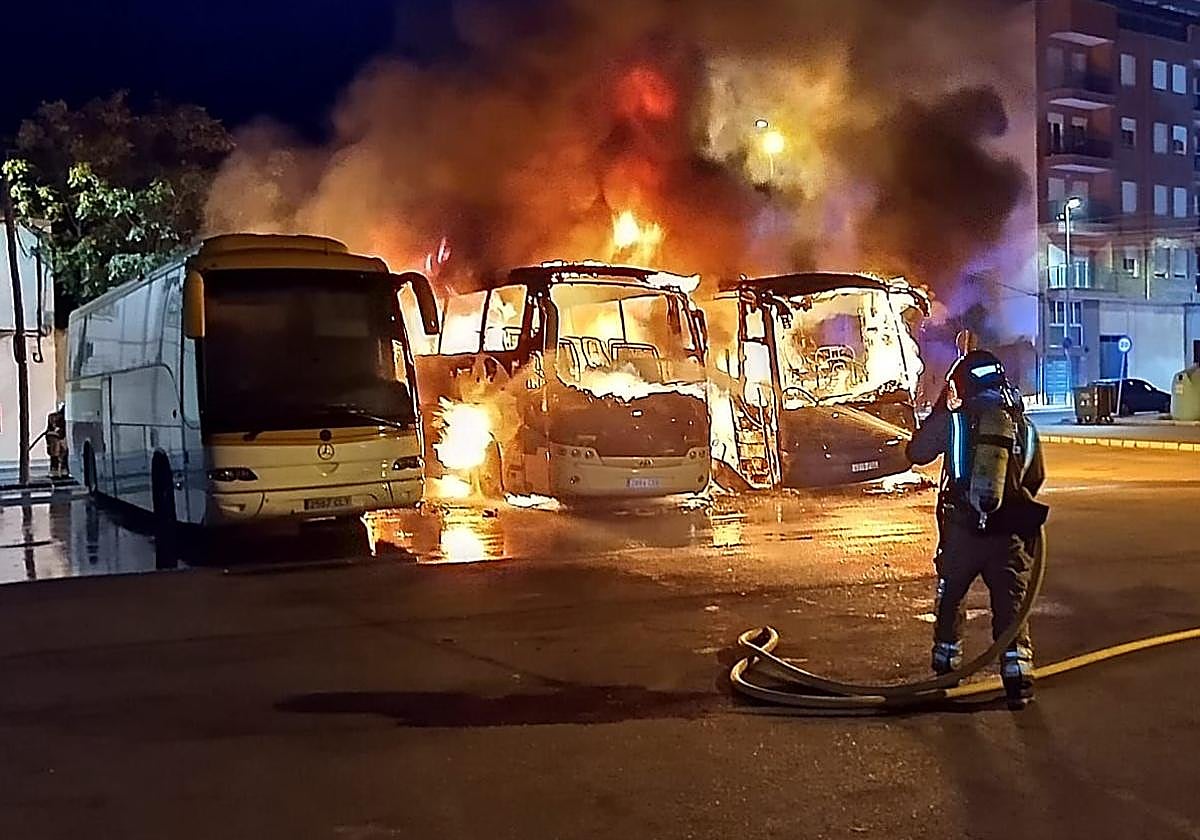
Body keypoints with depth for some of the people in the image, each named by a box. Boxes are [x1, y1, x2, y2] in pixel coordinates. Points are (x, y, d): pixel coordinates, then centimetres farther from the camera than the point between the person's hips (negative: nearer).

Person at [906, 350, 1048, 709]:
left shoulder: (953, 419, -5)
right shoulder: (1022, 424, 3)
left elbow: (916, 452, 8)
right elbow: (1035, 477, 14)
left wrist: (938, 409, 16)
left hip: (961, 528, -1)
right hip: (1008, 533, 1)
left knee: (950, 597, 17)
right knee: (1010, 603, 4)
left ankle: (945, 659, 29)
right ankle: (1017, 669, -6)